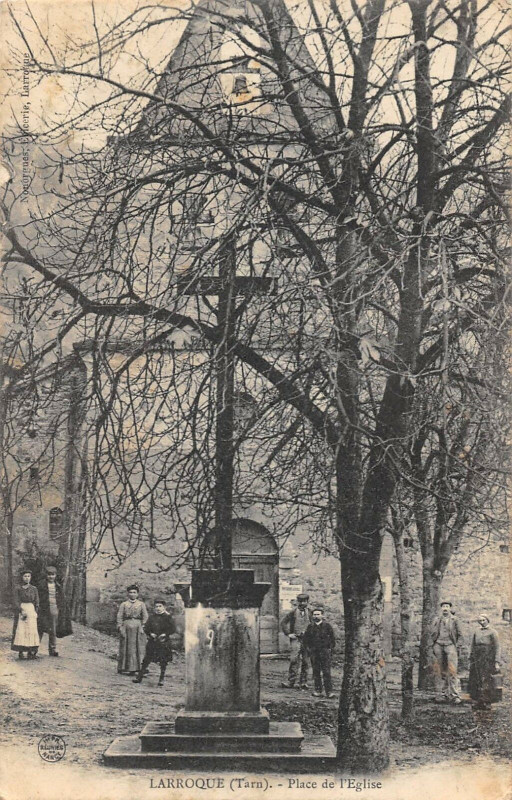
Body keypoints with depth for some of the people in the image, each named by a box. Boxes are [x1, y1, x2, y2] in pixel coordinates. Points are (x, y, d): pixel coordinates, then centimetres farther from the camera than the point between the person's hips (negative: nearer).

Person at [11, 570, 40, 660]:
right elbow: (16, 602, -3)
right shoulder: (18, 589, 4)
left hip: (31, 611, 1)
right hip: (20, 611, -1)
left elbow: (37, 603, 8)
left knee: (31, 631, -5)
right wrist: (22, 612, -15)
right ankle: (20, 652, -6)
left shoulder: (34, 589, 8)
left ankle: (31, 652, -4)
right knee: (20, 631, -7)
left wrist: (35, 614, -4)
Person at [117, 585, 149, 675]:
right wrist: (120, 628, -7)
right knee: (125, 648, 2)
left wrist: (142, 627, -5)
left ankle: (133, 669, 0)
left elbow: (145, 616, 6)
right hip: (126, 627, 0)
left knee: (138, 648, -4)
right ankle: (121, 668, 10)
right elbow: (119, 617, 3)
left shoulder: (141, 604, 9)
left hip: (137, 628, 0)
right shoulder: (124, 604, 8)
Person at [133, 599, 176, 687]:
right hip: (152, 642, 2)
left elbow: (173, 629, -6)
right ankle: (139, 677, 11)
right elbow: (146, 628, 8)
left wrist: (165, 634, -16)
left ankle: (161, 679, 13)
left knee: (163, 661, 2)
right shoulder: (152, 617, 5)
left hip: (164, 642, -2)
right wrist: (150, 633, -9)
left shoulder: (167, 617, -3)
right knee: (146, 659, 3)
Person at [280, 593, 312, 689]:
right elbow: (283, 623, 5)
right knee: (294, 660, -12)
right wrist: (288, 633, -2)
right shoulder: (293, 612, 2)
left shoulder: (309, 613, 8)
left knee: (306, 661, 3)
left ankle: (303, 682, 11)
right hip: (295, 639, -3)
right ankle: (291, 681, -9)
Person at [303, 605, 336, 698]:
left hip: (325, 652, -3)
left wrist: (330, 649, -2)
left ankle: (329, 691, -5)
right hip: (314, 652, 3)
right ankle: (317, 690, 12)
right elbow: (305, 639, 15)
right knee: (316, 672, 6)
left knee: (326, 672, -6)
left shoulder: (327, 626, 1)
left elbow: (332, 639, 6)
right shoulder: (310, 626, 7)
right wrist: (308, 648, 5)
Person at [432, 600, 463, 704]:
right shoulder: (437, 621, 13)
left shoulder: (454, 620, 7)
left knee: (452, 671, -12)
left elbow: (459, 636, 10)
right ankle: (441, 695, 6)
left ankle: (455, 695, -13)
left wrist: (456, 646, -2)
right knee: (440, 672, 2)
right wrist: (434, 647, 7)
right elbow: (433, 635, 19)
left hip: (450, 646, -3)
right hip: (439, 646, 3)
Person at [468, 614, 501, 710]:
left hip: (487, 660, -5)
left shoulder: (492, 632, 1)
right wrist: (471, 661, 14)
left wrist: (497, 662, -10)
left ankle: (487, 702, -2)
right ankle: (479, 701, 8)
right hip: (476, 659, 5)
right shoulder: (476, 633, 16)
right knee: (475, 681, 1)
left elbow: (497, 648, -3)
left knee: (486, 681, -7)